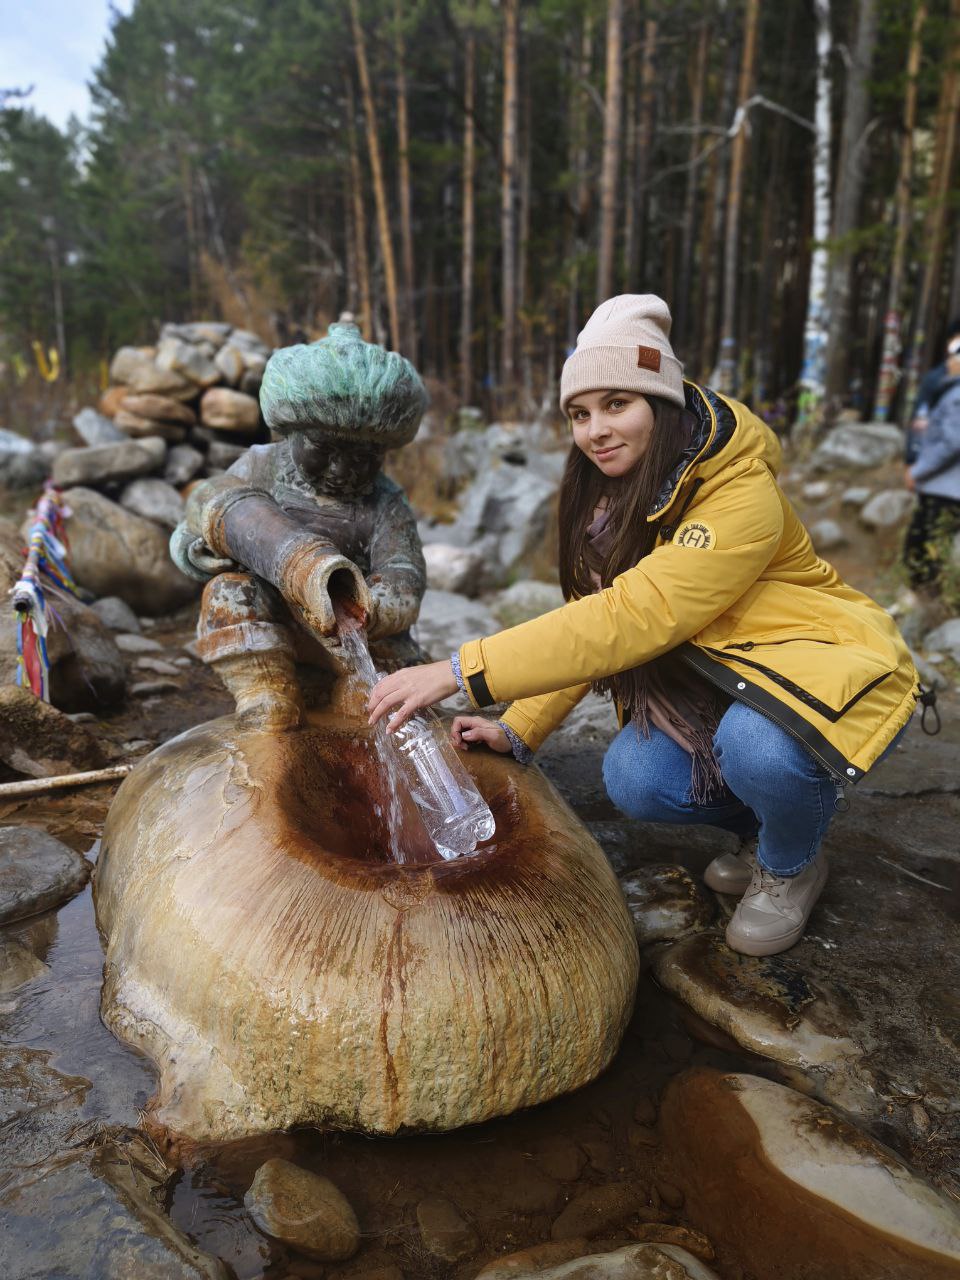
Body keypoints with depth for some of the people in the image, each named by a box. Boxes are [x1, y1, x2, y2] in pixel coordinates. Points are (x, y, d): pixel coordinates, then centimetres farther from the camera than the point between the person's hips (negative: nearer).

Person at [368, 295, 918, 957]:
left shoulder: (741, 498, -28)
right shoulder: (612, 498, -2)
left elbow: (633, 615, -38)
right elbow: (595, 619, 0)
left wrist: (462, 672, -41)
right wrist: (519, 730, -10)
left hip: (822, 664, -6)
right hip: (716, 682, 7)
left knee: (757, 747, -37)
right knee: (634, 778, -18)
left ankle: (793, 865, -2)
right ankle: (759, 826, 12)